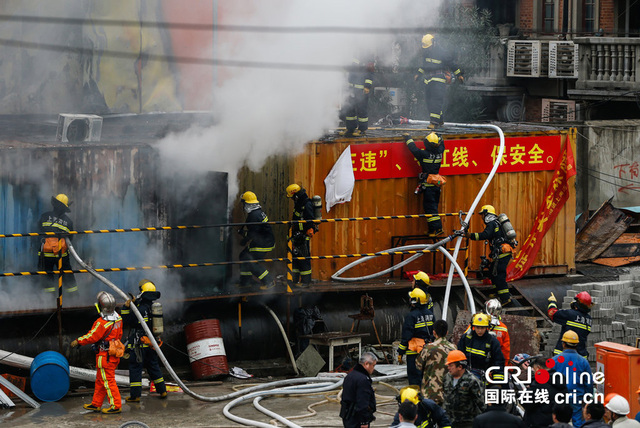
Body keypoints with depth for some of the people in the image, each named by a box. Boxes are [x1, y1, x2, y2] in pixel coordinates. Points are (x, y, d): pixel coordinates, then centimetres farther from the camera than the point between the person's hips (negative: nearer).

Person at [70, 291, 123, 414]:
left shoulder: (102, 323, -24)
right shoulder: (118, 318, 1)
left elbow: (91, 337, -16)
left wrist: (78, 341, -3)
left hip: (105, 356, -9)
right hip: (114, 354, 9)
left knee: (108, 381, -1)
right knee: (100, 380, 18)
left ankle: (115, 406, 3)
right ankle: (96, 404, 26)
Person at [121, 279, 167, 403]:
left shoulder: (141, 309, -20)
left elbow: (127, 321, -14)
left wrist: (126, 307, -11)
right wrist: (135, 302, 10)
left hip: (139, 344, -7)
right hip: (152, 344, 7)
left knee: (135, 368, 0)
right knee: (154, 366, 19)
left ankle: (135, 395, -1)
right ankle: (162, 391, 23)